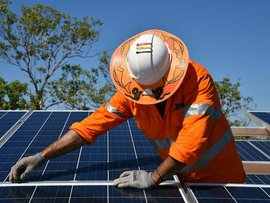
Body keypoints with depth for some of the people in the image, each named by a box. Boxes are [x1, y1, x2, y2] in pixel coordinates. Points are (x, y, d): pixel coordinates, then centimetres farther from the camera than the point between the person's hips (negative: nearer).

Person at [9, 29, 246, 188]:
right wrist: (41, 157, -19)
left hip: (221, 176, -3)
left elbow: (192, 138, -34)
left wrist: (154, 178, -30)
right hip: (182, 178, 3)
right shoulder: (130, 92, -14)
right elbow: (91, 124, -15)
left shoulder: (198, 80, -28)